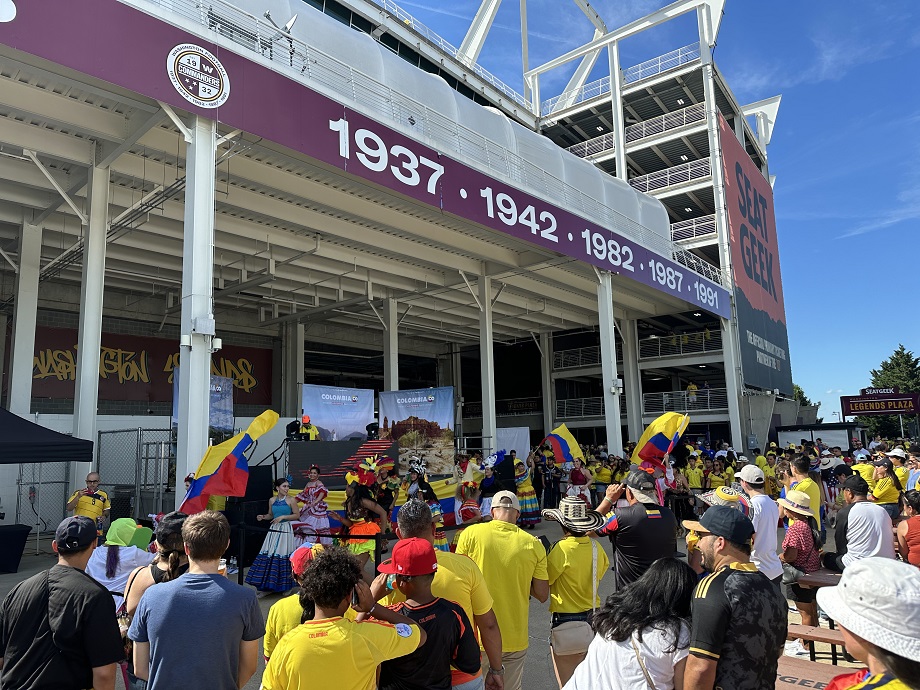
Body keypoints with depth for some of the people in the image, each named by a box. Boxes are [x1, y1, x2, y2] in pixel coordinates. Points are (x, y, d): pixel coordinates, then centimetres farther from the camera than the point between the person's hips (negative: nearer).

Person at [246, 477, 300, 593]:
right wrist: (263, 517, -3)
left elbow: (297, 515, -6)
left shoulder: (291, 500, -6)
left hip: (286, 530, -4)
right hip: (274, 529, 4)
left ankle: (284, 584, 12)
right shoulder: (272, 500, 6)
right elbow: (270, 515, 16)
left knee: (283, 555, -3)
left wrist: (283, 517, -14)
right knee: (268, 555, 2)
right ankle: (269, 583, 15)